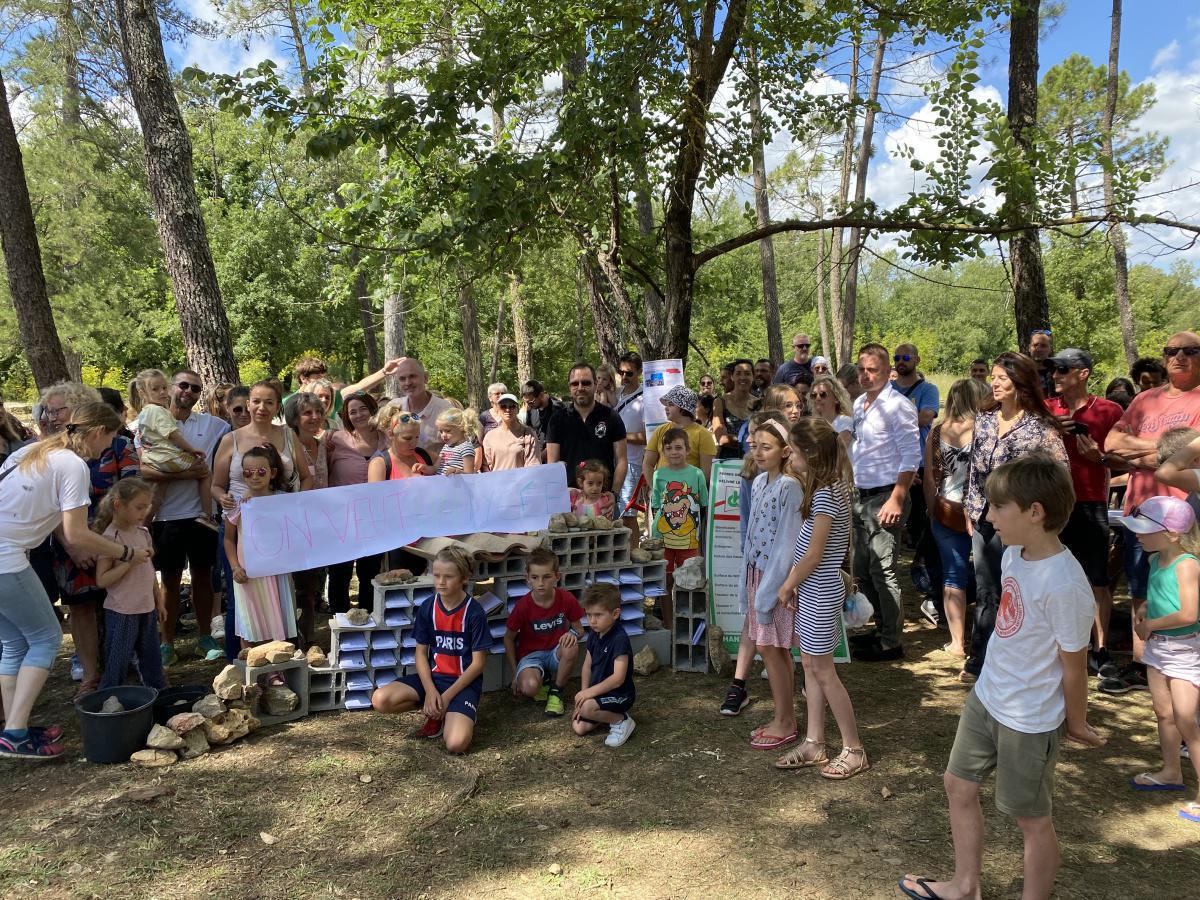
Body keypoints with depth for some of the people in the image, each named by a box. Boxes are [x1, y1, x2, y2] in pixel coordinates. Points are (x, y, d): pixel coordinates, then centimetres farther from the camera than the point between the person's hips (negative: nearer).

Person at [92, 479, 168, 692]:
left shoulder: (143, 533, 7)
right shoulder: (110, 537, -14)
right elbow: (102, 580, -19)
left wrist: (160, 601, 18)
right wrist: (129, 561, -26)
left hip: (147, 610, 7)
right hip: (122, 613, -7)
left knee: (152, 663, 17)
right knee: (116, 667, 1)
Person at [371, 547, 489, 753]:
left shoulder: (474, 612, -14)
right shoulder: (427, 608, -2)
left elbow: (478, 663, -11)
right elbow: (421, 653, 2)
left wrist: (447, 696, -14)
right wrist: (430, 691, -12)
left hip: (463, 681, -5)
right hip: (433, 676, 5)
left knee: (456, 744, -28)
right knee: (380, 700, -19)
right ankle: (437, 713, 3)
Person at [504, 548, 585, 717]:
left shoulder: (566, 599, -13)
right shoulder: (523, 606, -17)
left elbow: (579, 629, 2)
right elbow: (508, 638, -3)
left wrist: (573, 633, -24)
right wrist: (515, 673, -3)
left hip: (556, 652, 2)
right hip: (531, 654, -2)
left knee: (571, 648, -34)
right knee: (529, 687, -34)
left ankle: (556, 692, -7)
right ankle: (543, 680, 7)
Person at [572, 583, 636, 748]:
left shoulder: (620, 639, -25)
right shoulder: (594, 635, 0)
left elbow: (618, 678, -28)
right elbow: (587, 667, 7)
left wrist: (589, 692, -26)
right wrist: (584, 695, -1)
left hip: (621, 694, -8)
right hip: (599, 692, 8)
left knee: (586, 709, -29)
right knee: (579, 727, -1)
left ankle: (622, 720, -6)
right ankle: (610, 713, 20)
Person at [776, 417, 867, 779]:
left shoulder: (824, 495, -22)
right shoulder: (831, 486, 7)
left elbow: (814, 554, -20)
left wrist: (788, 585, -7)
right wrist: (794, 582, 8)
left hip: (819, 591, -9)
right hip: (813, 589, 9)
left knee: (823, 672, 2)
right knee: (810, 666, 15)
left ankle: (854, 750, 16)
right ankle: (814, 743, 25)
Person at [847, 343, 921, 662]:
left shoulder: (897, 406, -12)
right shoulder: (859, 403, 12)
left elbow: (911, 456, -15)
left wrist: (896, 499, -19)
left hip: (885, 496, -8)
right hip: (860, 496, 9)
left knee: (882, 570, -5)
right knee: (862, 570, 14)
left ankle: (892, 643, 6)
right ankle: (882, 628, 29)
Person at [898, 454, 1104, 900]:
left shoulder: (1064, 584, -30)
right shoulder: (1014, 554, -5)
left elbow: (1073, 665, -17)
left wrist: (1076, 723, -3)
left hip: (1028, 721, -9)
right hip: (986, 697, 9)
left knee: (1031, 818, 12)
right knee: (959, 784, 21)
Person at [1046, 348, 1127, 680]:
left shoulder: (1109, 411, -1)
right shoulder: (1045, 410, 7)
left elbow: (1123, 462, 3)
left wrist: (1099, 456, -16)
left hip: (1090, 504, -2)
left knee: (1098, 581, 1)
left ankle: (1100, 649, 11)